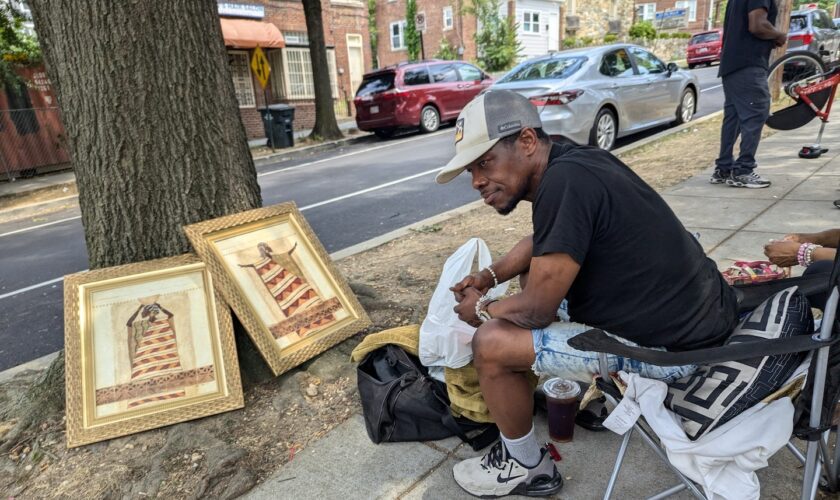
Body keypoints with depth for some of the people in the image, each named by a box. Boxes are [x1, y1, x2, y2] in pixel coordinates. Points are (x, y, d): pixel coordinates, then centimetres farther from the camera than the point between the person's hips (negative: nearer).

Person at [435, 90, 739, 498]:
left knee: (490, 343, -12)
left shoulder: (564, 182, -26)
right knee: (536, 271, 20)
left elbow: (536, 310, -22)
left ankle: (525, 466, 14)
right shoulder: (571, 161, 3)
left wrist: (481, 310, -3)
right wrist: (490, 276, 9)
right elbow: (541, 242, 21)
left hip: (673, 344, -10)